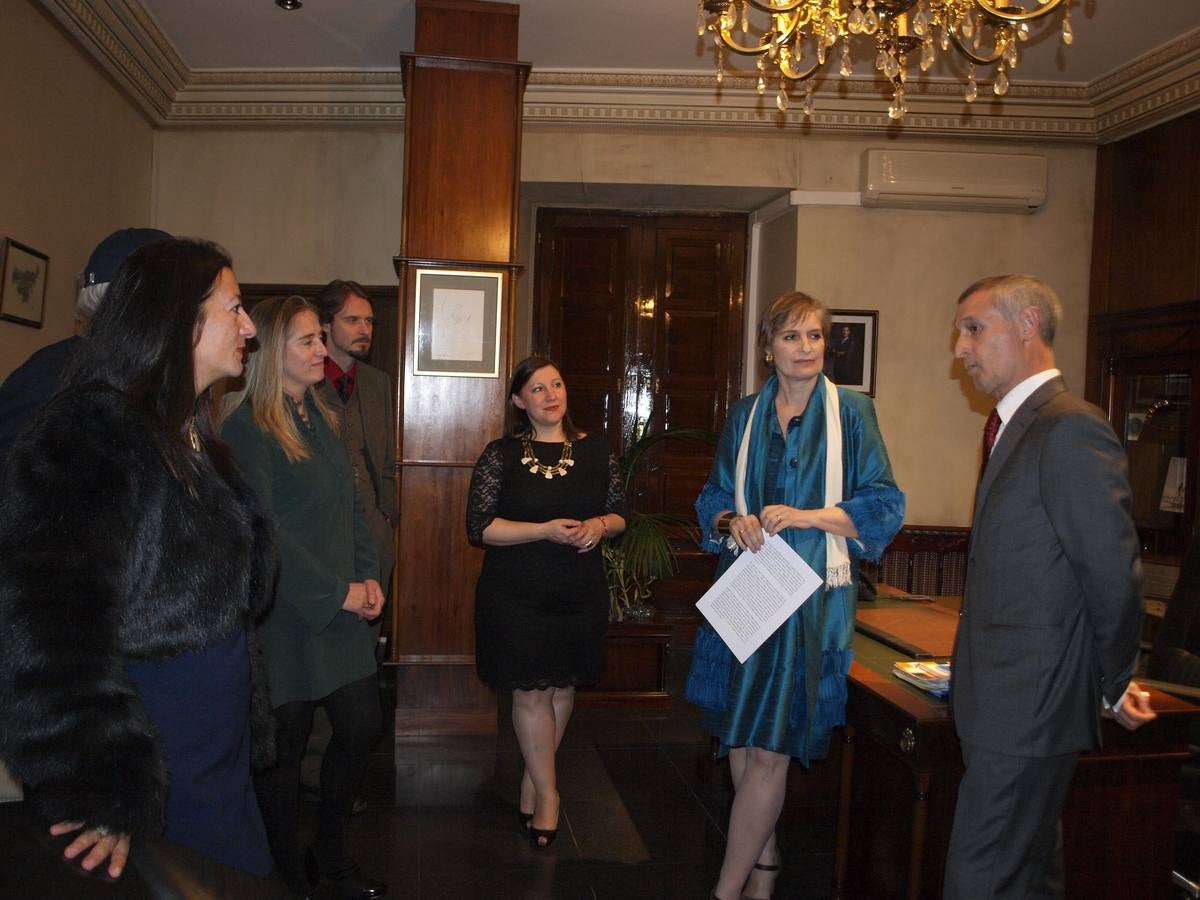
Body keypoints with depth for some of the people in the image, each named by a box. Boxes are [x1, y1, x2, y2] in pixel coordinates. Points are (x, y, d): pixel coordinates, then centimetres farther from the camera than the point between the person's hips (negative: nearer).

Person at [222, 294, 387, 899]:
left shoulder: (321, 417, 11)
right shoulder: (248, 427, -13)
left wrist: (368, 577, 2)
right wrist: (337, 592, -16)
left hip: (341, 607, 8)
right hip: (284, 612, -7)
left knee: (363, 723, 11)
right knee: (285, 742, 5)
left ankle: (331, 852, 32)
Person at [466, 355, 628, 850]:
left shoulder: (596, 450, 4)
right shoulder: (500, 455, -5)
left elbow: (619, 514, 11)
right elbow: (480, 527, -10)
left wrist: (599, 525, -12)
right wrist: (546, 530, -21)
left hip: (580, 593, 3)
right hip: (516, 594, -3)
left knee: (563, 688, 13)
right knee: (530, 693, 1)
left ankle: (532, 779, 33)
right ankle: (547, 792, 18)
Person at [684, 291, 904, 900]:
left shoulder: (851, 412, 0)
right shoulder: (744, 416, 11)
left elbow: (883, 505, -2)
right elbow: (714, 497, 16)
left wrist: (809, 515, -16)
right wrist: (732, 520, -7)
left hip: (811, 595, -4)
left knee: (769, 748, -6)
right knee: (740, 740, 7)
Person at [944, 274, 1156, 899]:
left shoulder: (1070, 429, -18)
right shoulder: (1014, 426, 14)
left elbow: (1113, 573, -17)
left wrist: (1113, 687, -4)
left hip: (1025, 710, -10)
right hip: (1014, 706, 10)